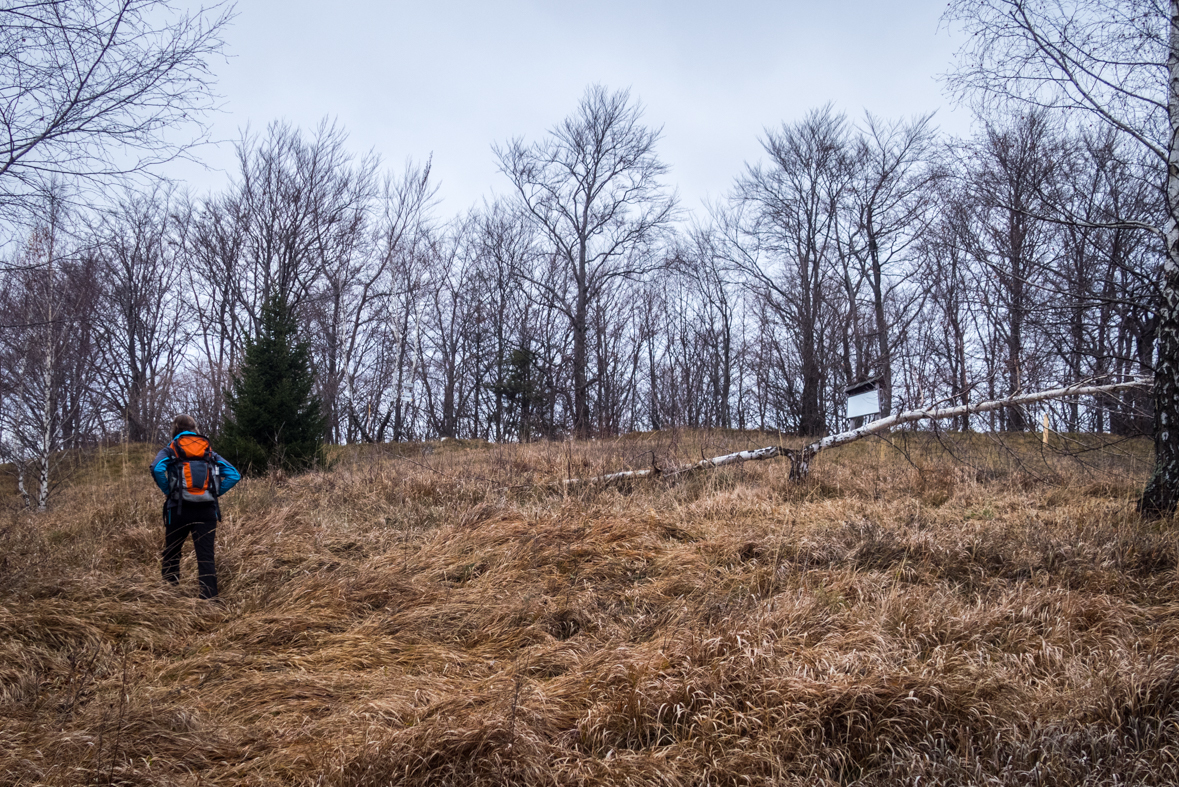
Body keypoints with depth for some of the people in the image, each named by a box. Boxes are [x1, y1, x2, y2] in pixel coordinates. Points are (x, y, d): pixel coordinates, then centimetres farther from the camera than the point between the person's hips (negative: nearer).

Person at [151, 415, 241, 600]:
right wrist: (215, 493, 7)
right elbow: (234, 475, 5)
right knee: (206, 556, 0)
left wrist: (168, 491, -4)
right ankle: (209, 597, -8)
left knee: (170, 554, 14)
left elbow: (157, 469, -16)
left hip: (179, 509, -2)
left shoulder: (170, 450, 6)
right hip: (207, 510, 2)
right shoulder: (210, 452, 14)